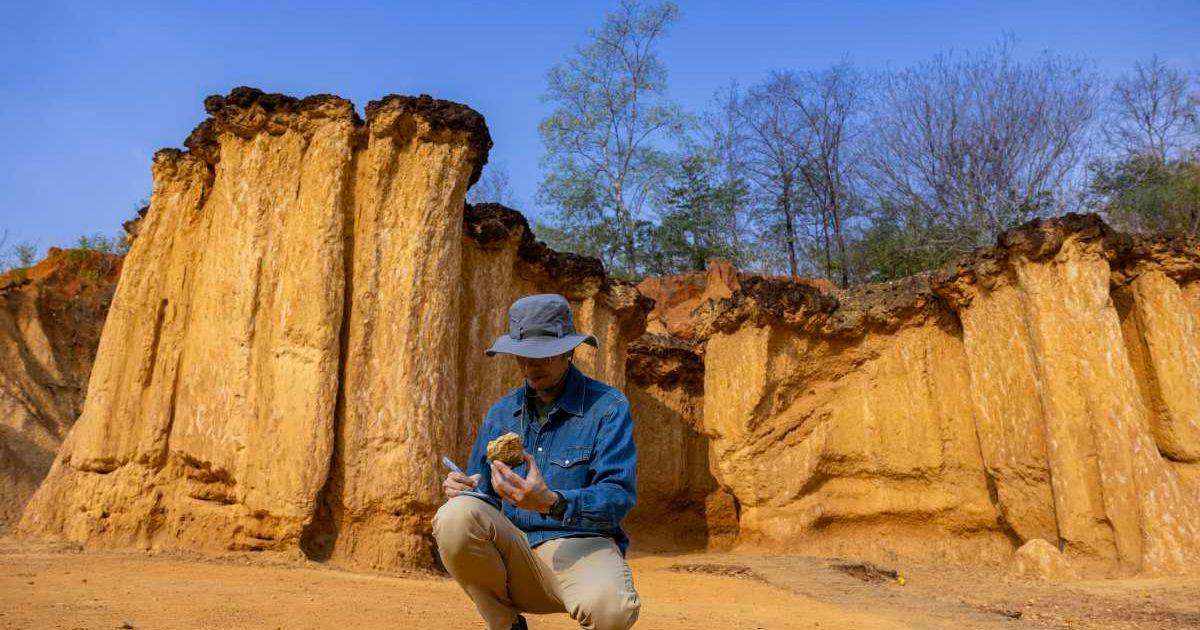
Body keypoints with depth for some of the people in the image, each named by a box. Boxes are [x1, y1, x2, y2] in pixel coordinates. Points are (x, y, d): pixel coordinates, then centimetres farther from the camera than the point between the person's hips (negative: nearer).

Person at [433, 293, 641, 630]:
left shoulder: (608, 406, -4)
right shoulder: (501, 412, 11)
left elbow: (618, 497, -14)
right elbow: (482, 492, 16)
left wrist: (552, 503, -31)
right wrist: (464, 490, -8)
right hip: (513, 550, 4)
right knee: (457, 515, -26)